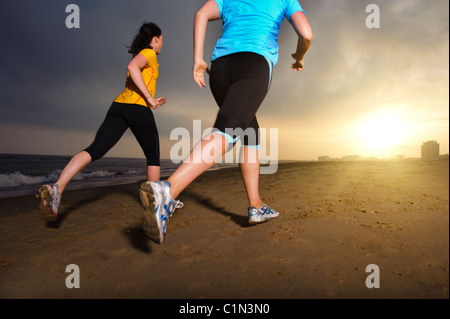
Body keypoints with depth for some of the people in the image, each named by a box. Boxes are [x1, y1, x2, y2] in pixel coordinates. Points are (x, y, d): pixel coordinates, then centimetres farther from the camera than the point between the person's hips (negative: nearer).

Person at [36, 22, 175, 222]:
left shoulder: (140, 55, 32)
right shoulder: (149, 53, 6)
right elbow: (132, 67, -17)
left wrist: (151, 100, 34)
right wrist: (150, 98, -15)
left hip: (119, 106, 7)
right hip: (139, 109, -7)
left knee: (94, 150, -9)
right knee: (153, 156, 10)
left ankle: (56, 188, -28)